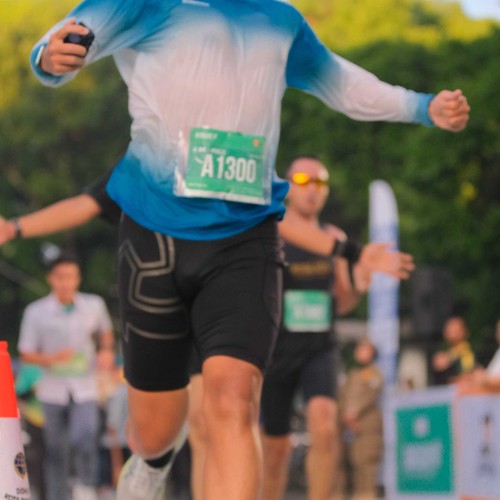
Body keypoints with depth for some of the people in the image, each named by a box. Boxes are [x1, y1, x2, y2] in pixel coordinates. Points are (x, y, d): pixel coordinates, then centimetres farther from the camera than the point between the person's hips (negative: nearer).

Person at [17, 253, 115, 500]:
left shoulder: (94, 305, -1)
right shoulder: (36, 312, -6)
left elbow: (106, 331, 21)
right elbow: (26, 354, -3)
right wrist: (53, 358, -19)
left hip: (84, 389, 0)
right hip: (53, 390, 0)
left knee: (84, 440, -19)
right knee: (56, 452, 5)